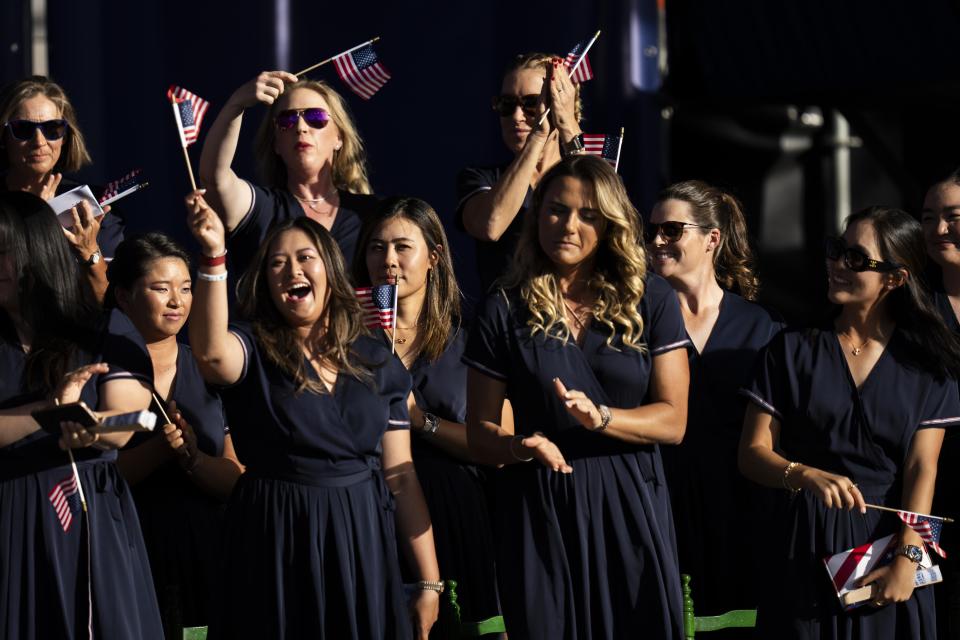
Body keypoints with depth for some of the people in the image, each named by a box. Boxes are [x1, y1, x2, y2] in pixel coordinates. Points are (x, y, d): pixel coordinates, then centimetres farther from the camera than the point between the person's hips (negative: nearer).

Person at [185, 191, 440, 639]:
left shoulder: (377, 365, 8)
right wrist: (213, 257, -38)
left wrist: (429, 583, 4)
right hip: (277, 547, -3)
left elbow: (401, 477, 8)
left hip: (361, 548, 3)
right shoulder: (254, 351, -2)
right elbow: (209, 351, -28)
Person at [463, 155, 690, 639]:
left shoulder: (651, 302, 4)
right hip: (538, 509, 0)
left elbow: (672, 421, -1)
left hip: (628, 507, 1)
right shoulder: (504, 312, 2)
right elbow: (480, 433, 3)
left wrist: (600, 417, -19)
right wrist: (523, 447, -20)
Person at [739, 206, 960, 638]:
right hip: (806, 548, 0)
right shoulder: (791, 351, 3)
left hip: (888, 537, 0)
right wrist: (808, 477, -24)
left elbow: (921, 467, -5)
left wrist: (908, 556, -18)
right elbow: (753, 453, -3)